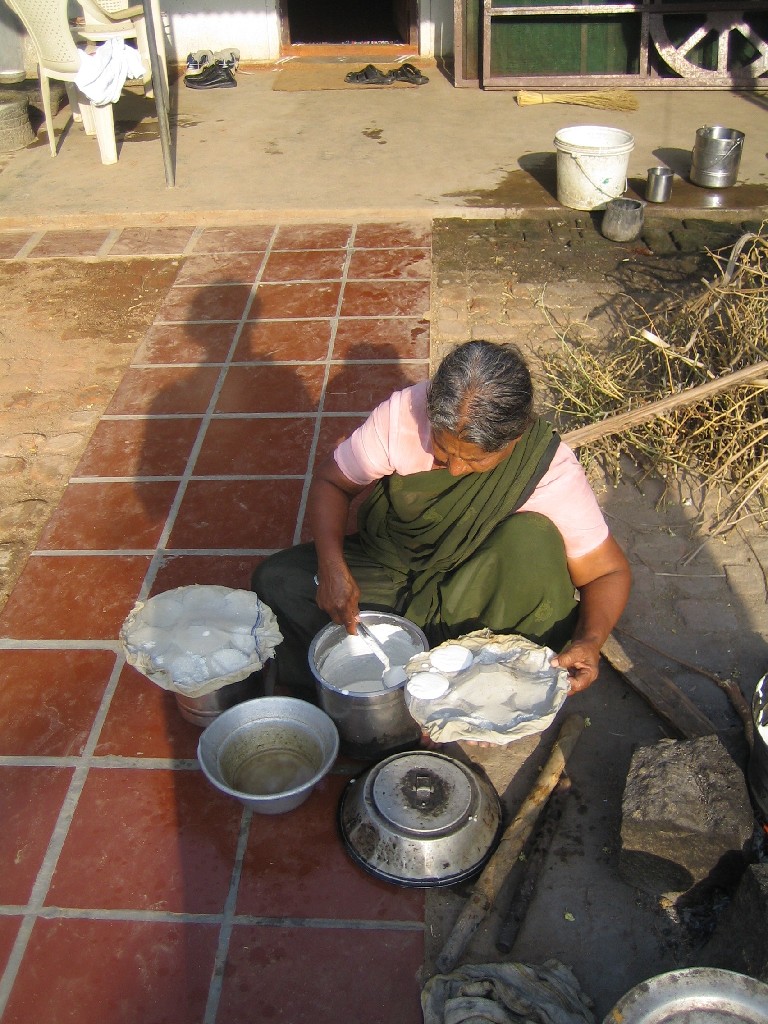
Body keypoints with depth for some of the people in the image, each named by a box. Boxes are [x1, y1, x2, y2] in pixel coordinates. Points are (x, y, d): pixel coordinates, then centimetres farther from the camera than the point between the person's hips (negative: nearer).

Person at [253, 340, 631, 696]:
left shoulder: (553, 474, -25)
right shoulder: (404, 412, -22)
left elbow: (610, 571, -16)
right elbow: (330, 480, -9)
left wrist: (590, 641, -37)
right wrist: (332, 566, -26)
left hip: (477, 601, -2)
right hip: (390, 570, 3)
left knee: (533, 537, -33)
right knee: (275, 580, -19)